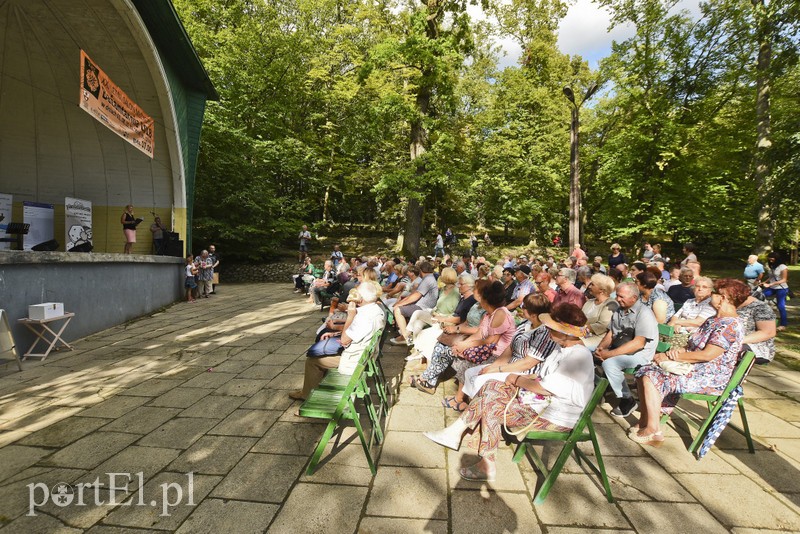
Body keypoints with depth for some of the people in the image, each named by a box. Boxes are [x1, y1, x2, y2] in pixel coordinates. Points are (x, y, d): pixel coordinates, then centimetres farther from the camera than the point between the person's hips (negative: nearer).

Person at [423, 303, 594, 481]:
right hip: (542, 401, 10)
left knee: (492, 410, -17)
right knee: (491, 387, -3)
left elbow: (545, 388, -25)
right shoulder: (563, 349, 9)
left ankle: (487, 467, -2)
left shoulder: (579, 357, -23)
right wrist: (522, 380, -2)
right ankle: (455, 432, 0)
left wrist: (517, 379, -11)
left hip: (556, 418, -10)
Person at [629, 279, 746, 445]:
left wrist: (673, 357, -19)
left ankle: (653, 430, -14)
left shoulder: (730, 325, -18)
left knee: (652, 378, -23)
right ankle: (645, 420, -2)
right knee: (645, 371, -2)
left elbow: (707, 355, -26)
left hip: (710, 378, -10)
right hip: (695, 369, 10)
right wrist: (679, 351, -5)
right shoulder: (713, 320, 14)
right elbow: (695, 346, 18)